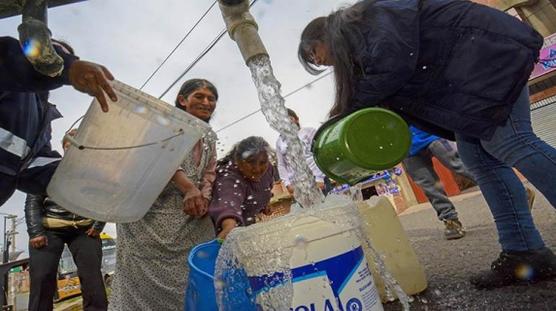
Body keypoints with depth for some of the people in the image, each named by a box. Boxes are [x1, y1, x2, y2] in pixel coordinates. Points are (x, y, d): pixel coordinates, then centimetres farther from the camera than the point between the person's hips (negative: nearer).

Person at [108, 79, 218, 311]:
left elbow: (208, 179, 13)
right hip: (151, 213, -5)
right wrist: (188, 187, -30)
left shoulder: (209, 144, 22)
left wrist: (202, 200, -9)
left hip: (190, 224, 5)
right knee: (143, 282, -5)